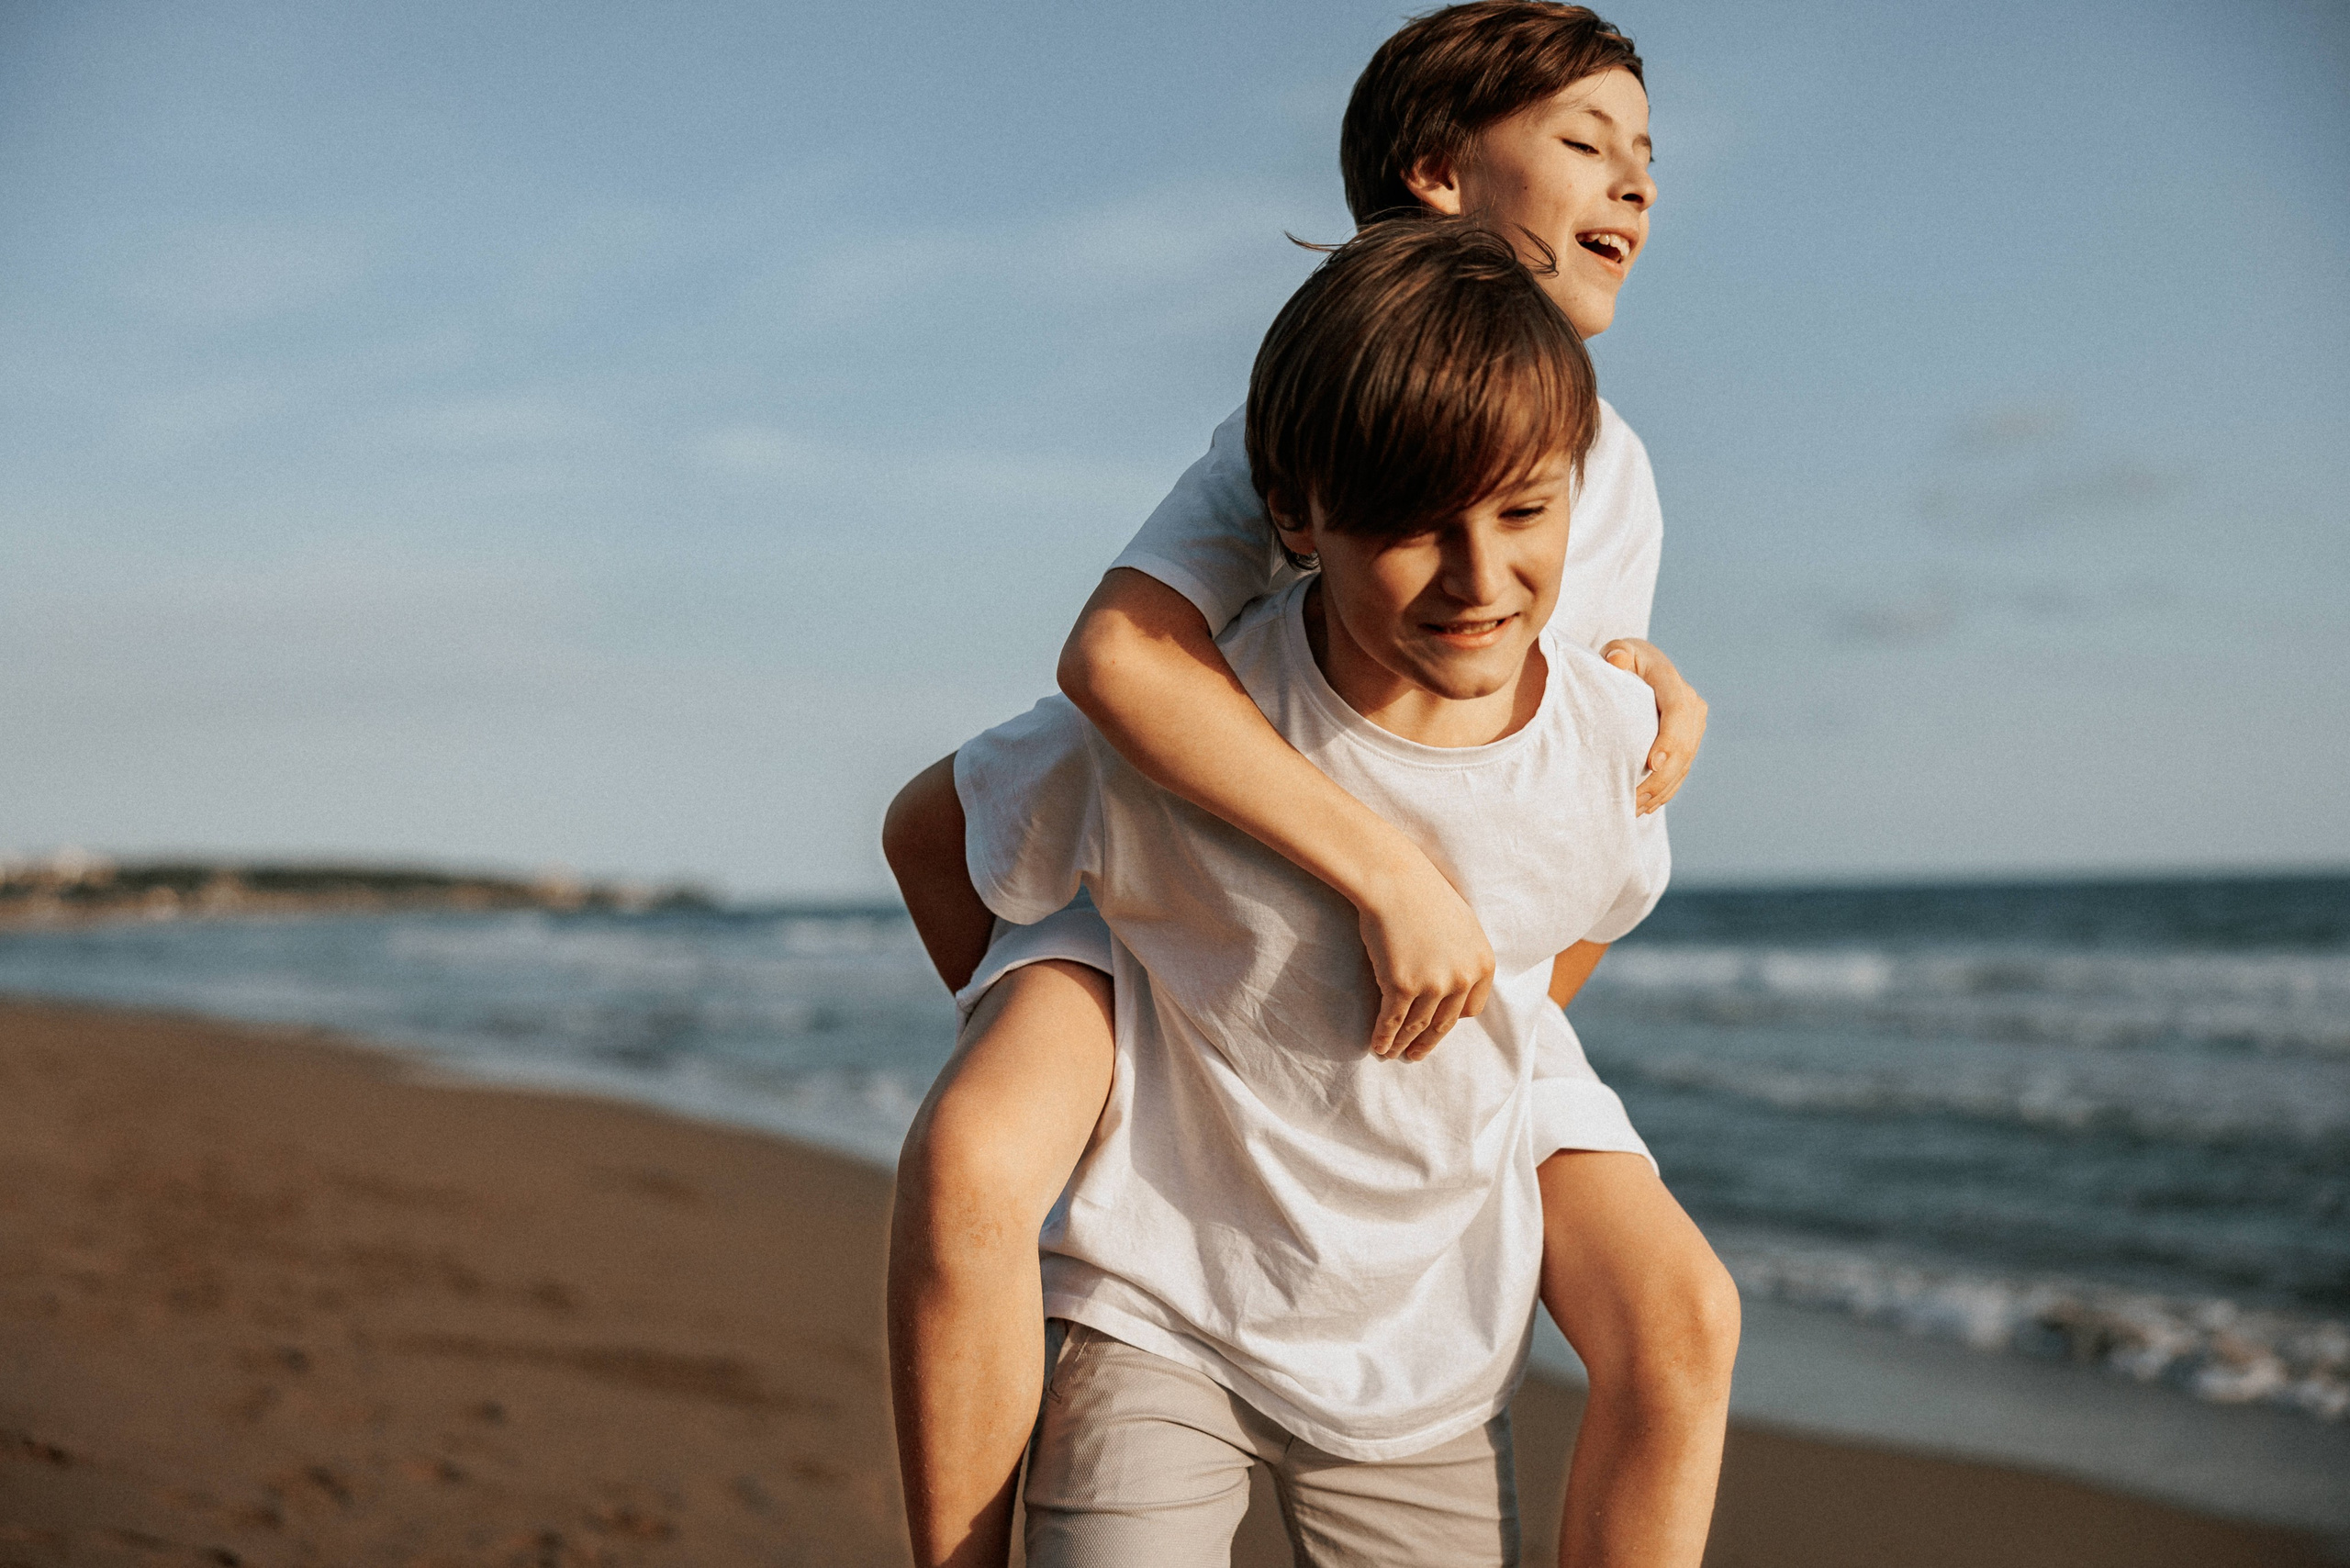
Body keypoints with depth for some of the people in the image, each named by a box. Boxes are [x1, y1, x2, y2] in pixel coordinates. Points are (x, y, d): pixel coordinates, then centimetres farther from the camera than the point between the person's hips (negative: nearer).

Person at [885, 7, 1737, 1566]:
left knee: (1680, 1315, -12)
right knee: (970, 1161, -36)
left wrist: (1658, 708, -14)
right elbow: (1117, 652, -38)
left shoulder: (1613, 470, 0)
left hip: (1442, 957, 5)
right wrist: (1392, 872, -41)